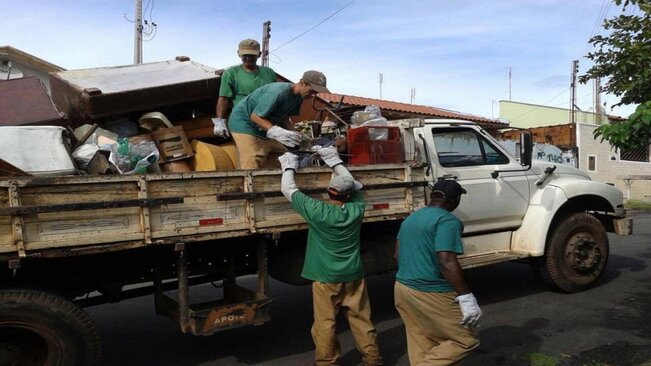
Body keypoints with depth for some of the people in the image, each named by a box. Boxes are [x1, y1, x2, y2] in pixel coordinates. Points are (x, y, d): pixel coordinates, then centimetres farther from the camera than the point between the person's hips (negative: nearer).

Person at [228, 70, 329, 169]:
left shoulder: (298, 96, -3)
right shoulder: (278, 92, -32)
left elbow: (284, 117, 4)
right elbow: (255, 116, -30)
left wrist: (292, 134, -15)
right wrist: (277, 132, -40)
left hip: (263, 127, 9)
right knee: (252, 164, -20)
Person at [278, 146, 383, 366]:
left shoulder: (317, 211, -16)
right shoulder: (356, 209, -5)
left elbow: (288, 190, -7)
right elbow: (354, 185, 14)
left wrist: (289, 167, 10)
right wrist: (334, 161, 20)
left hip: (325, 278, -3)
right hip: (353, 276, 4)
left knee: (325, 323, 7)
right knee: (361, 319, 13)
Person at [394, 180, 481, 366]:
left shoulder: (410, 218, 13)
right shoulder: (448, 221, -14)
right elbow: (447, 263, -24)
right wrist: (466, 297, -21)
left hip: (402, 288, 9)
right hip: (431, 294, -9)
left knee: (420, 343, 17)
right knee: (466, 340, 4)